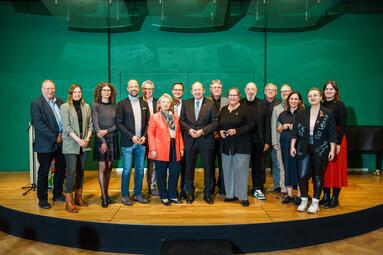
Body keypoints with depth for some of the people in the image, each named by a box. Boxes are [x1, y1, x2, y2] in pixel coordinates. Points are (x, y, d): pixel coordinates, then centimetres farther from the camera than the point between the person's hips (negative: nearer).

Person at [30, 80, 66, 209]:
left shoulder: (60, 102, 10)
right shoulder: (36, 103, -7)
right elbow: (39, 124, -15)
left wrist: (63, 133, -7)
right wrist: (54, 138, -16)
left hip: (61, 142, 5)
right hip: (45, 144, -5)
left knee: (61, 169, 14)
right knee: (43, 172, 6)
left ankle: (58, 194, 30)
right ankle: (42, 199, 18)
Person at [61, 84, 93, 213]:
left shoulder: (86, 107, 11)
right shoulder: (65, 106, -2)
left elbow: (90, 124, 9)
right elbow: (67, 127, -9)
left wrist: (88, 138, -7)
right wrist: (78, 140, -17)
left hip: (84, 145, 4)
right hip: (70, 145, -4)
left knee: (81, 171, 10)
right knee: (71, 172, -6)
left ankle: (78, 197, 22)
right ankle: (69, 202, 1)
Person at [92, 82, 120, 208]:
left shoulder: (114, 106, 7)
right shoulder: (96, 105, -2)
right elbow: (95, 124, -7)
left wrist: (107, 131, -14)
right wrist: (103, 141, -12)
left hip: (113, 139, 3)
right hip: (100, 139, -3)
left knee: (109, 167, 7)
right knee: (102, 167, -2)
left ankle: (106, 194, 17)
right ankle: (104, 197, 4)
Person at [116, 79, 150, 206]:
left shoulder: (144, 103, 10)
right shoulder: (122, 104, 0)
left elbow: (148, 122, 10)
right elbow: (119, 123, -5)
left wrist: (144, 136, -5)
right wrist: (132, 137, -12)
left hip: (141, 142, 3)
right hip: (128, 142, -3)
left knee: (140, 170, 9)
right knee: (127, 170, 0)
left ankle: (138, 194, 22)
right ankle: (125, 195, 15)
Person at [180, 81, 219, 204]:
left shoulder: (210, 104, 0)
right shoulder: (186, 104, 7)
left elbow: (215, 122, -4)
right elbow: (182, 120, 6)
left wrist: (203, 131, -14)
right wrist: (189, 129, -11)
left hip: (206, 140, -1)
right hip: (190, 140, 2)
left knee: (208, 168, 6)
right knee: (189, 168, 8)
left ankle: (207, 194, 21)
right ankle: (190, 193, 23)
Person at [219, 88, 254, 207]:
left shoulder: (244, 109, -4)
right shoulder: (223, 110, 12)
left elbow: (250, 125, -9)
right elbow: (219, 125, 19)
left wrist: (236, 131, -18)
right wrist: (220, 131, -2)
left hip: (241, 146, -5)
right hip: (226, 145, 5)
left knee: (241, 170, -2)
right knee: (228, 170, 9)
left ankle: (243, 197, 7)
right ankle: (231, 194, 21)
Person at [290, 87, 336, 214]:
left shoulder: (327, 113, -2)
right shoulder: (301, 113, 4)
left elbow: (332, 134, -2)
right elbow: (295, 131, 5)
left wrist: (332, 150, -5)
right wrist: (292, 146, 0)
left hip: (320, 150, -1)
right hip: (304, 149, 2)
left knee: (318, 176, 7)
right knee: (302, 175, -1)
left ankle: (315, 202, 21)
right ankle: (304, 200, 17)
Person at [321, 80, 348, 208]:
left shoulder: (340, 105, -4)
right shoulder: (321, 105, 9)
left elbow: (343, 125, -8)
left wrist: (338, 143, -15)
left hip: (336, 140, -5)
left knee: (335, 168, 0)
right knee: (324, 168, 8)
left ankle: (335, 199, 9)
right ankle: (326, 196, 20)